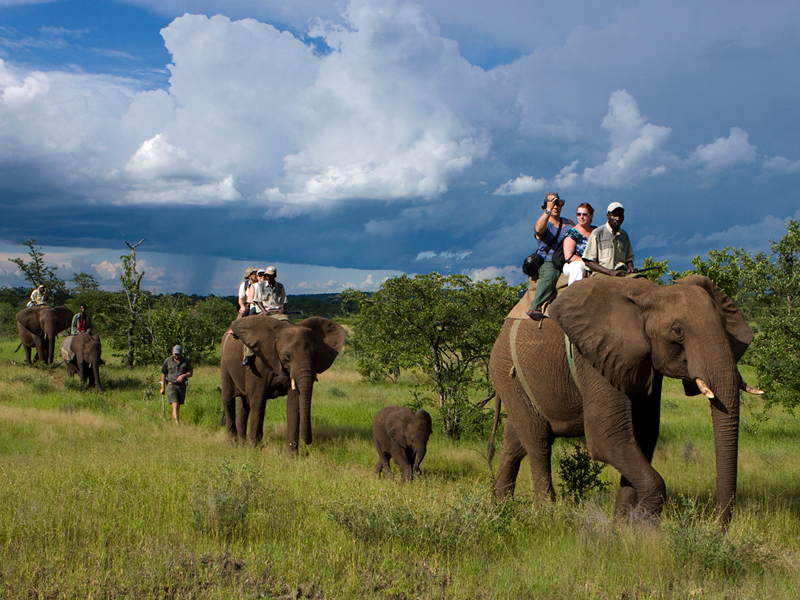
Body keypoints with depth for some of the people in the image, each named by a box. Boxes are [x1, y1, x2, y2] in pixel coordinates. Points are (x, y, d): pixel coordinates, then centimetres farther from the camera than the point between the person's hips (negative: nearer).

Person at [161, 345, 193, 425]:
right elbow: (163, 374, 8)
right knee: (175, 405, -16)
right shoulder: (168, 361, -1)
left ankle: (173, 420, 29)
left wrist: (184, 375, -17)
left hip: (182, 385, 3)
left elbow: (190, 373, 5)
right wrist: (163, 387, 8)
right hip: (171, 386, -3)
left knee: (178, 406, 10)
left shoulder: (186, 361, 4)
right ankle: (177, 424, -21)